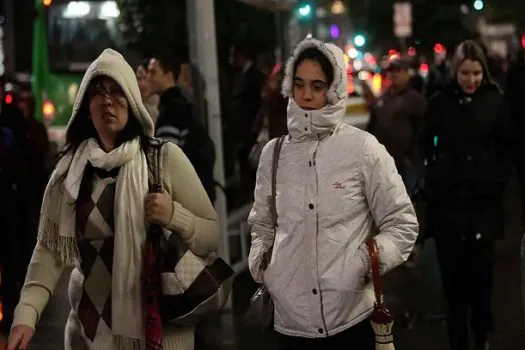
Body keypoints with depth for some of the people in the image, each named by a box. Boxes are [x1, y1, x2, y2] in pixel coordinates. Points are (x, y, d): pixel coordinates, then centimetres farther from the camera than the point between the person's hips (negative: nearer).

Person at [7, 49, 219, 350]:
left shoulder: (165, 157, -5)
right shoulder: (68, 169, 0)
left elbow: (212, 235, -3)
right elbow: (50, 248, -3)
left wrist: (175, 216, -21)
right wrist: (26, 313, -16)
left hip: (159, 323, -2)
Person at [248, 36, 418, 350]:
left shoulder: (363, 147, -3)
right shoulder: (273, 152, 6)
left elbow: (402, 223, 0)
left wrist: (367, 263, -13)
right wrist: (260, 263, 1)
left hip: (351, 316, -3)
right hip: (291, 319, 3)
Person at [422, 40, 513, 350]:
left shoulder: (496, 101, 2)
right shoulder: (440, 102, 4)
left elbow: (507, 148, 6)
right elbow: (428, 146, 11)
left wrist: (498, 183, -2)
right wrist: (434, 181, 3)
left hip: (483, 198, -1)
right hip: (447, 199, 1)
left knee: (481, 267, -3)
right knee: (453, 271, 1)